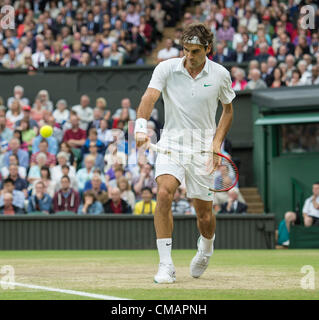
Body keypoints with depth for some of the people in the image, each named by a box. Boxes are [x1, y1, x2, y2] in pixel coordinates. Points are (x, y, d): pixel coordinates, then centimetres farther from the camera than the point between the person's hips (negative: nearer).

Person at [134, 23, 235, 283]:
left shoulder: (220, 74, -2)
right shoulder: (166, 69, -7)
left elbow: (228, 109, 13)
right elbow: (149, 97, -21)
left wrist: (217, 141, -2)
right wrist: (141, 127, -40)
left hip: (203, 147, 1)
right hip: (171, 143, -1)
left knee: (205, 215, 3)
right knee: (164, 193, -26)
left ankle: (206, 249, 40)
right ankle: (166, 265, -22)